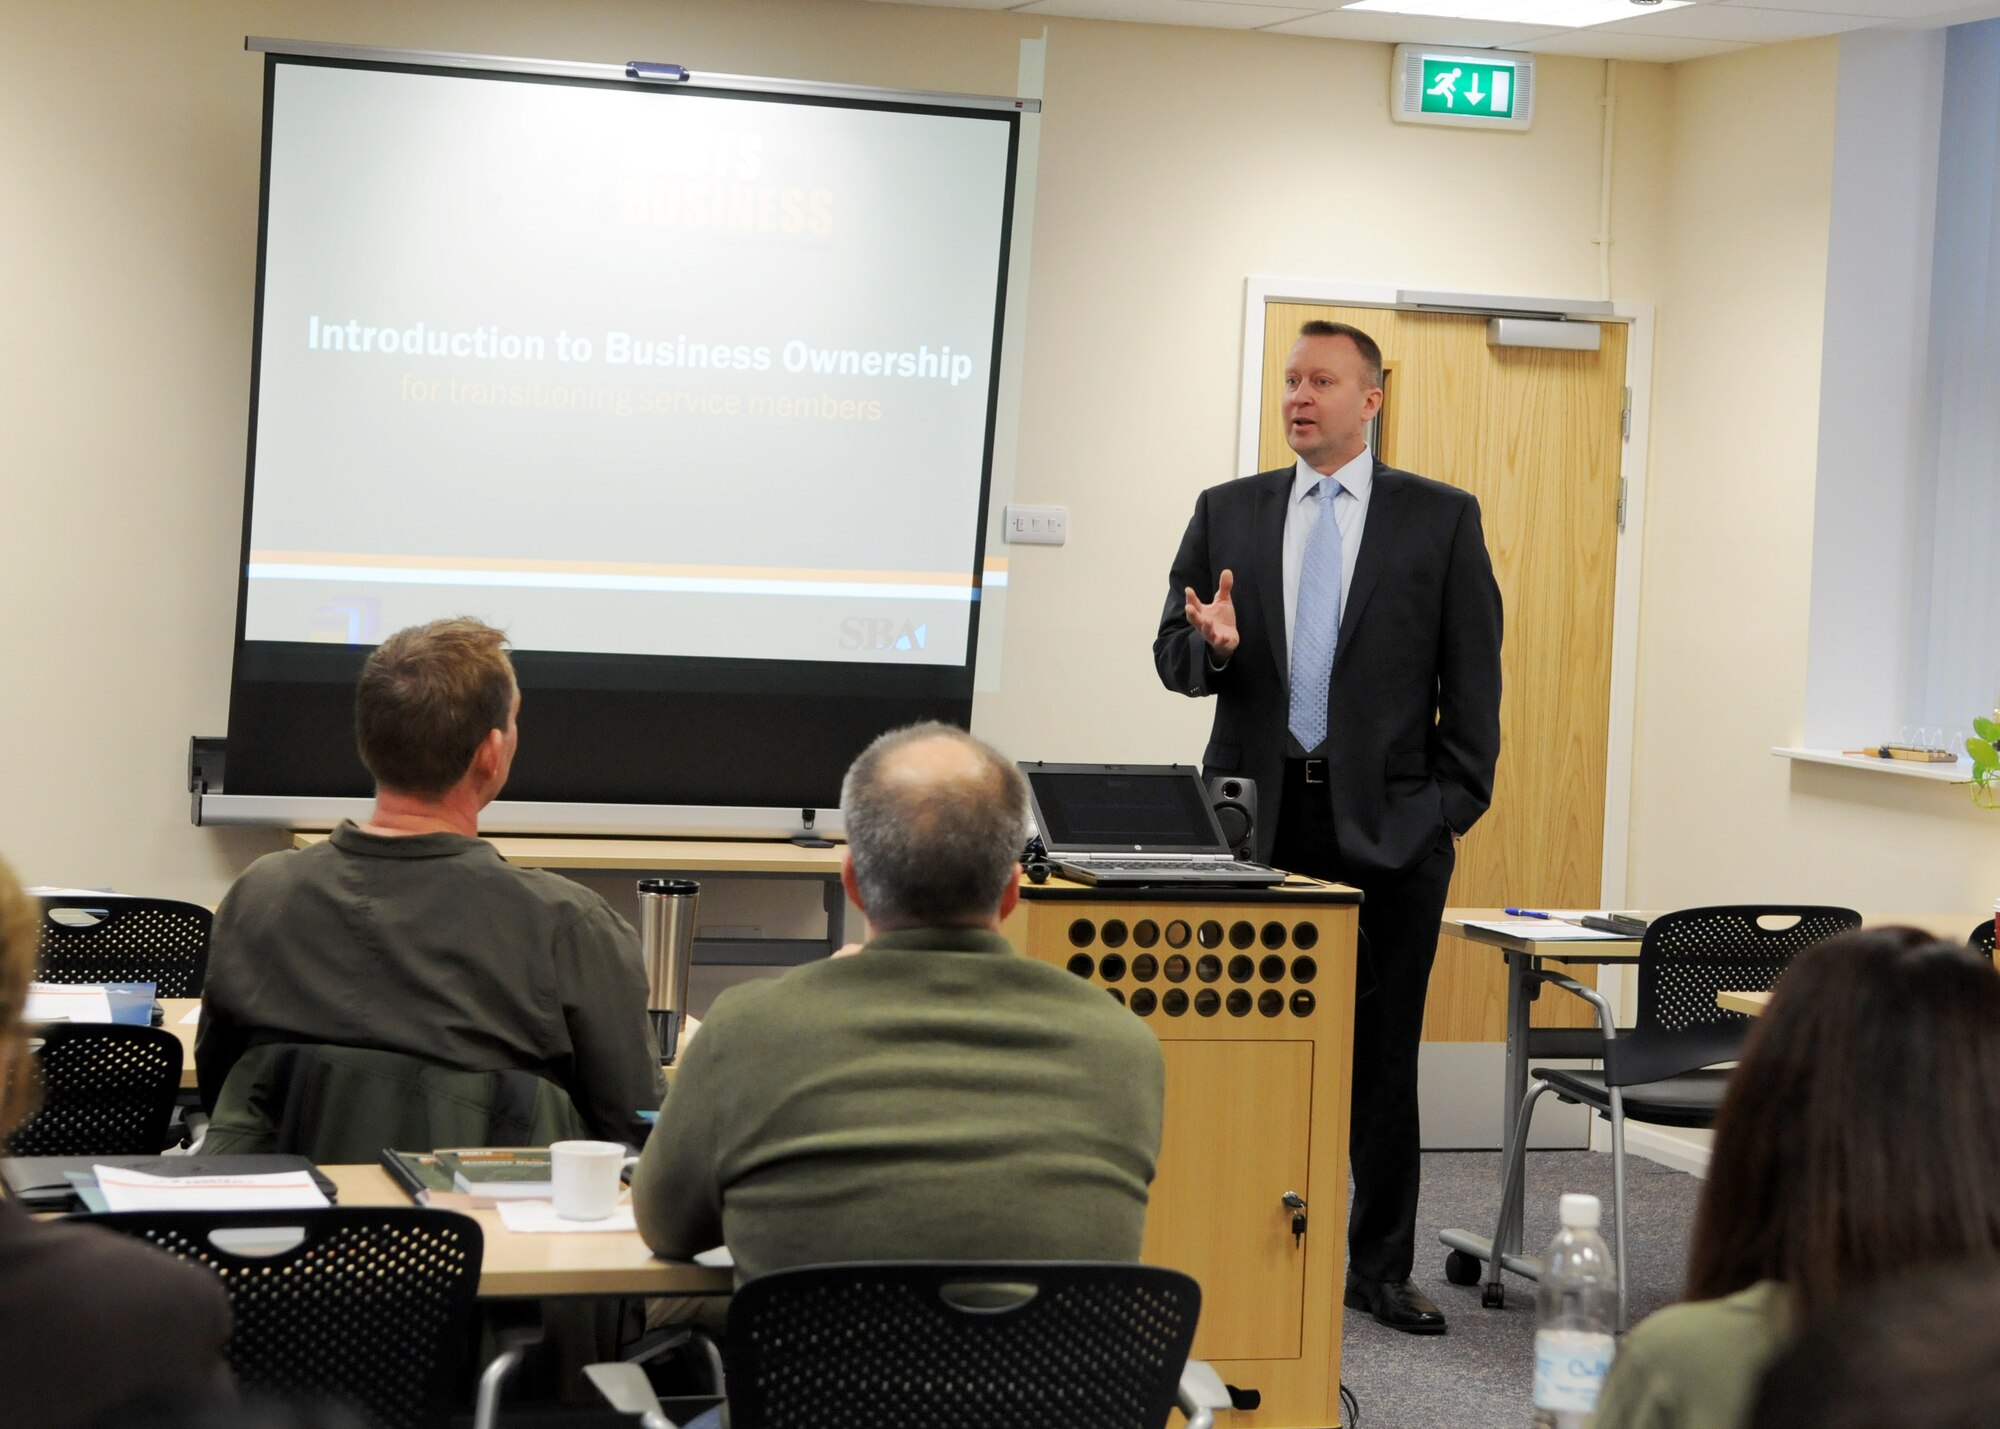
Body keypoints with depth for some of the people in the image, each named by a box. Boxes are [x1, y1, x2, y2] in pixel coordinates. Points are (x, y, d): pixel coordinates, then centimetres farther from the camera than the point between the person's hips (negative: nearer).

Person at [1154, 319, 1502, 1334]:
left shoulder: (1441, 519, 4)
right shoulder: (1227, 513, 11)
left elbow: (1472, 676, 2)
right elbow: (1172, 655, 10)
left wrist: (1456, 806, -4)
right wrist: (1214, 645, -13)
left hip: (1387, 822, -2)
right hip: (1255, 817, 2)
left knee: (1381, 1056, 3)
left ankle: (1380, 1269, 12)